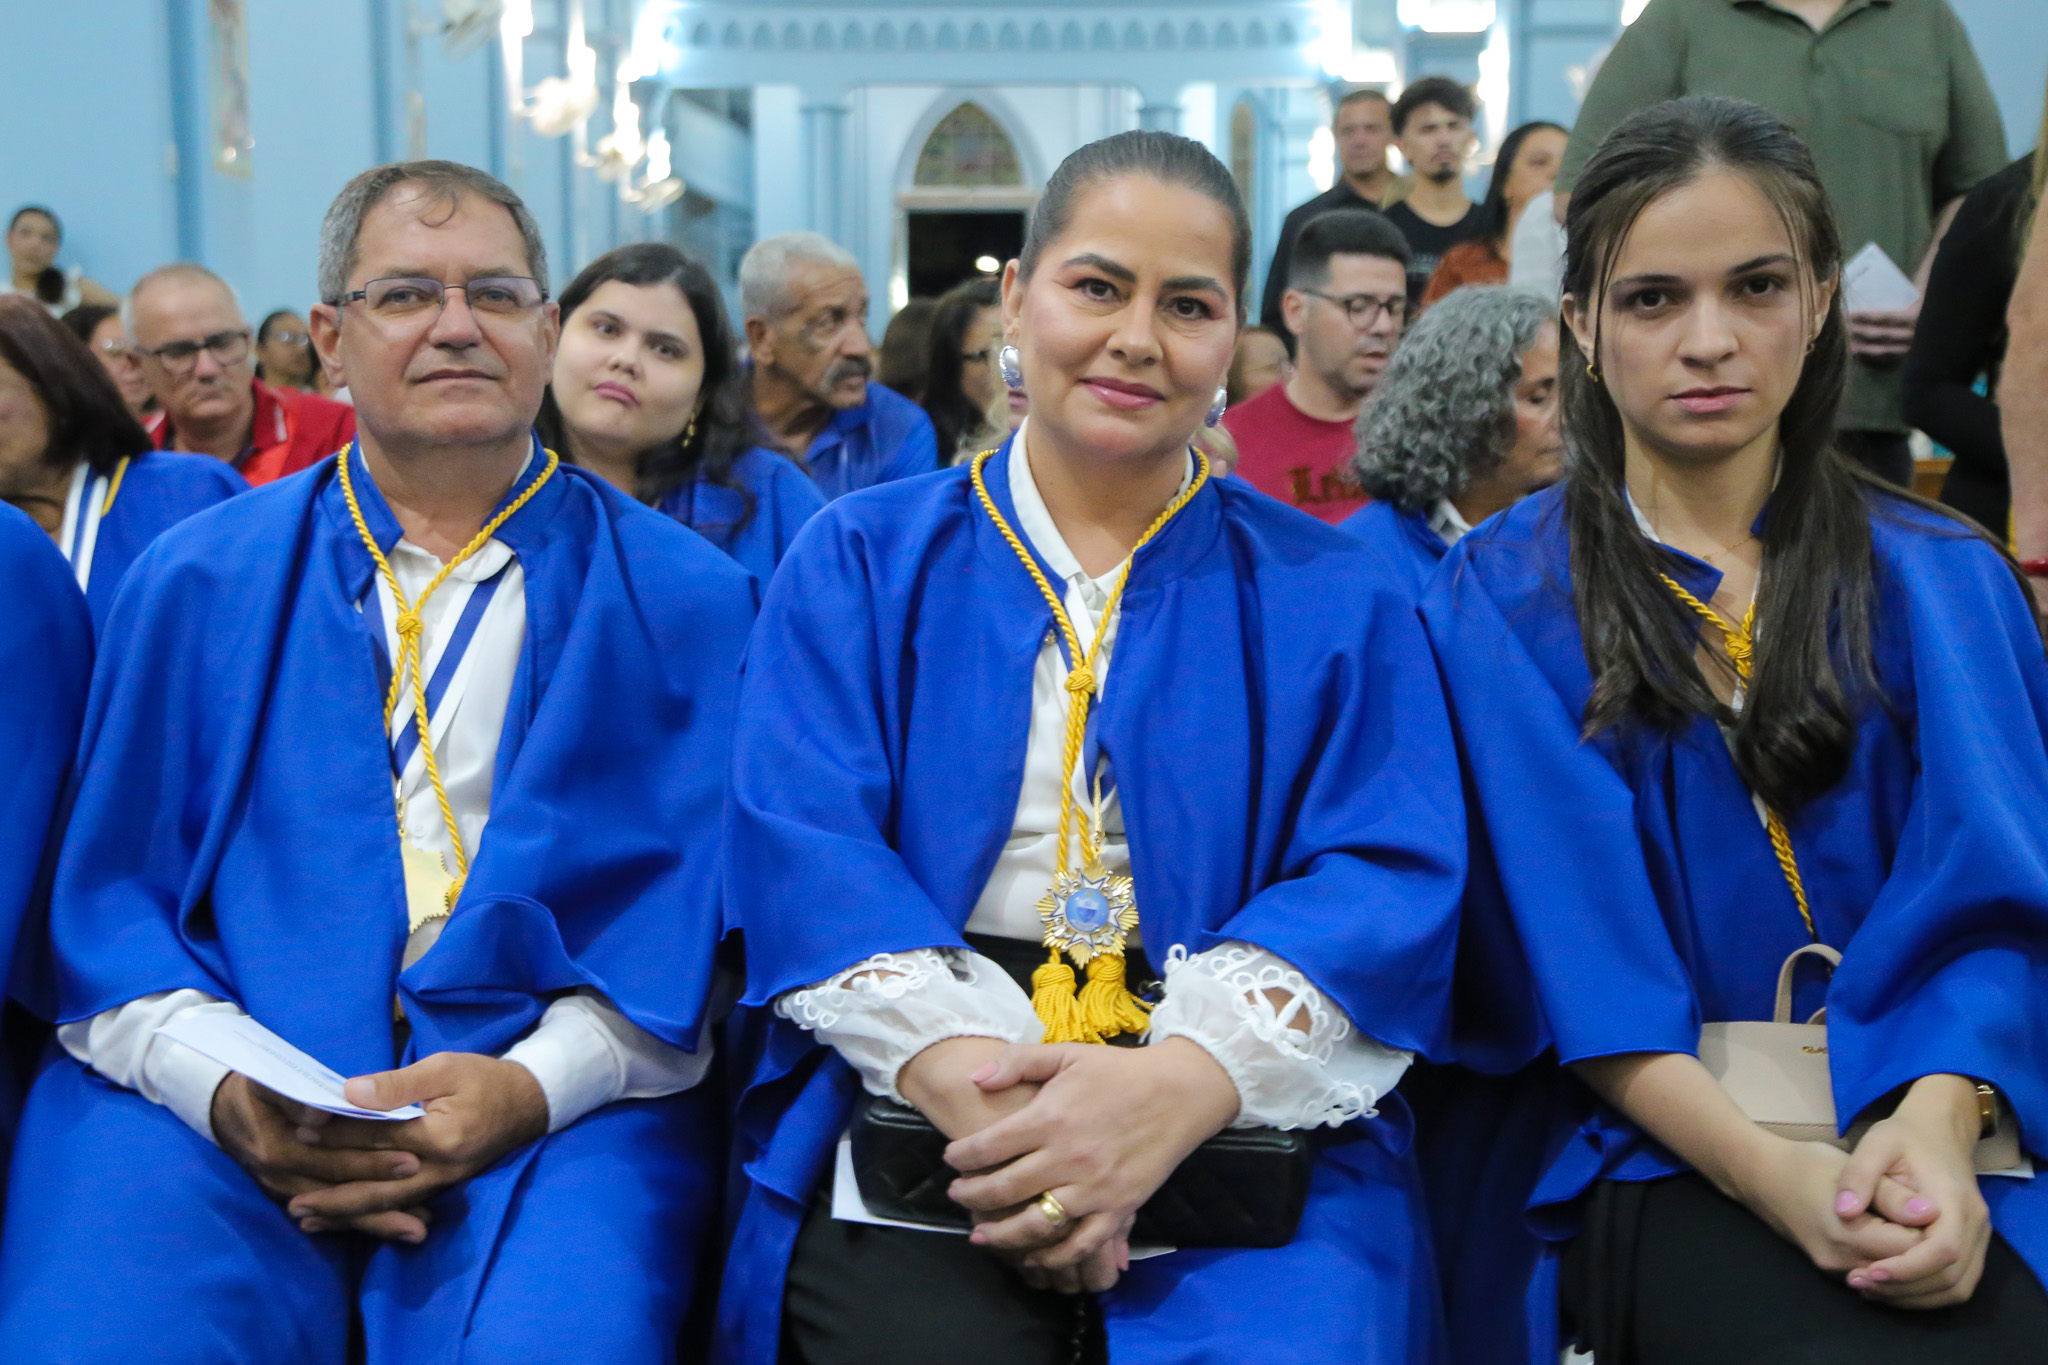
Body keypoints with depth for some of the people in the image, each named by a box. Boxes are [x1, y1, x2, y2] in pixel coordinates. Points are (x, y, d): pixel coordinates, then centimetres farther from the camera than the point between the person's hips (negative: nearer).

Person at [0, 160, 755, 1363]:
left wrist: (533, 1085, -15)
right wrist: (226, 1090, -11)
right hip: (215, 1098, 2)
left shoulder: (685, 597, 9)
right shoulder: (199, 580, 13)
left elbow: (704, 908, 2)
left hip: (553, 1112, -1)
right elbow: (106, 891, 8)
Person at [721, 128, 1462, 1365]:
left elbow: (1389, 883, -1)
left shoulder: (1335, 600, 12)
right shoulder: (858, 563, 12)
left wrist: (1180, 1087, -18)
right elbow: (803, 846, 0)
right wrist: (973, 1079, -17)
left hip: (1250, 1134, 0)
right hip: (914, 1125, 0)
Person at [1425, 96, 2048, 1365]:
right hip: (1667, 1154, -2)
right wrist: (1765, 1167, -20)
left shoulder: (1940, 580, 10)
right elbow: (1582, 944, -5)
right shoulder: (1502, 596, 4)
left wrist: (1936, 1122, -20)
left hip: (1931, 1127, 2)